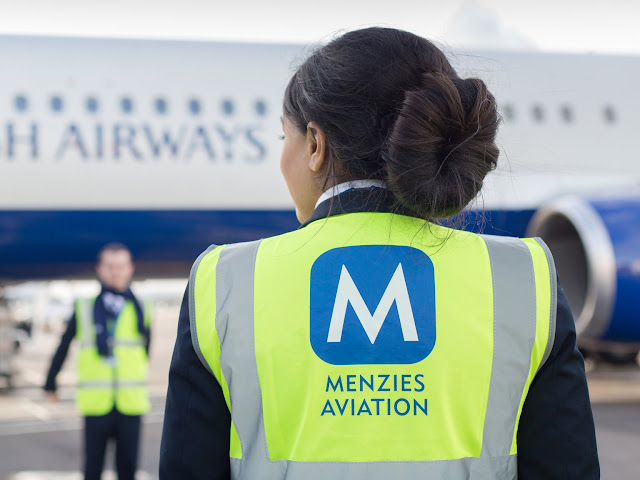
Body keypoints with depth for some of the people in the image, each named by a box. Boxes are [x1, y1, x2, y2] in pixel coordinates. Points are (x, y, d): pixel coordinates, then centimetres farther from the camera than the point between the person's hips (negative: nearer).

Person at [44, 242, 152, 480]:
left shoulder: (141, 310, 6)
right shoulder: (84, 308, 2)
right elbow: (63, 347, 11)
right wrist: (50, 383, 16)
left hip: (130, 403, 1)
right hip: (96, 404, -1)